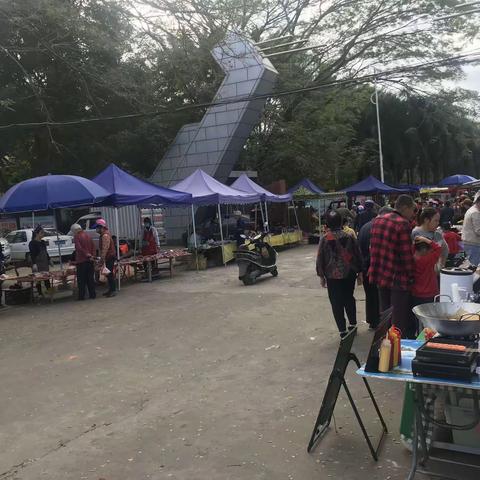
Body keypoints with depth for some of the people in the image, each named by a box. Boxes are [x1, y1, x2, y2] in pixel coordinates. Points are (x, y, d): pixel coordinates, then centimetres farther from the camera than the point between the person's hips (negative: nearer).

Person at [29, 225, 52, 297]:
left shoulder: (43, 242, 12)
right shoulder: (32, 243, -9)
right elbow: (32, 254, -15)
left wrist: (49, 260, 22)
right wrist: (34, 264, -23)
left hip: (45, 263, 6)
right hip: (37, 264, -6)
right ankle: (40, 293, 5)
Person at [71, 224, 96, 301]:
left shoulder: (76, 237, -9)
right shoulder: (88, 235, 11)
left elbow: (79, 248, -18)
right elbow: (93, 246, 7)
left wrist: (87, 254, -14)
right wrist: (92, 255, 1)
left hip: (81, 261, -6)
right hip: (90, 260, 6)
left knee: (81, 280, 1)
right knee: (90, 278, 11)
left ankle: (81, 296, 4)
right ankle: (92, 294, 13)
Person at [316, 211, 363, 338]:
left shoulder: (324, 239, -7)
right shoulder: (349, 236, -1)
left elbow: (320, 259, -4)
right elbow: (357, 255, 3)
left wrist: (321, 275, 5)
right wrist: (359, 272, 12)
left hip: (332, 275, -2)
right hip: (349, 274, 3)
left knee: (337, 303, 5)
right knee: (349, 298, 21)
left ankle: (342, 330, 7)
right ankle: (353, 324, 26)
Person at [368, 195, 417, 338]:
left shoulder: (378, 220, 6)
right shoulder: (403, 224, -18)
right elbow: (406, 254, -18)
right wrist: (411, 275, -7)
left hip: (380, 276, 7)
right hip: (398, 278, -7)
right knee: (400, 321, 4)